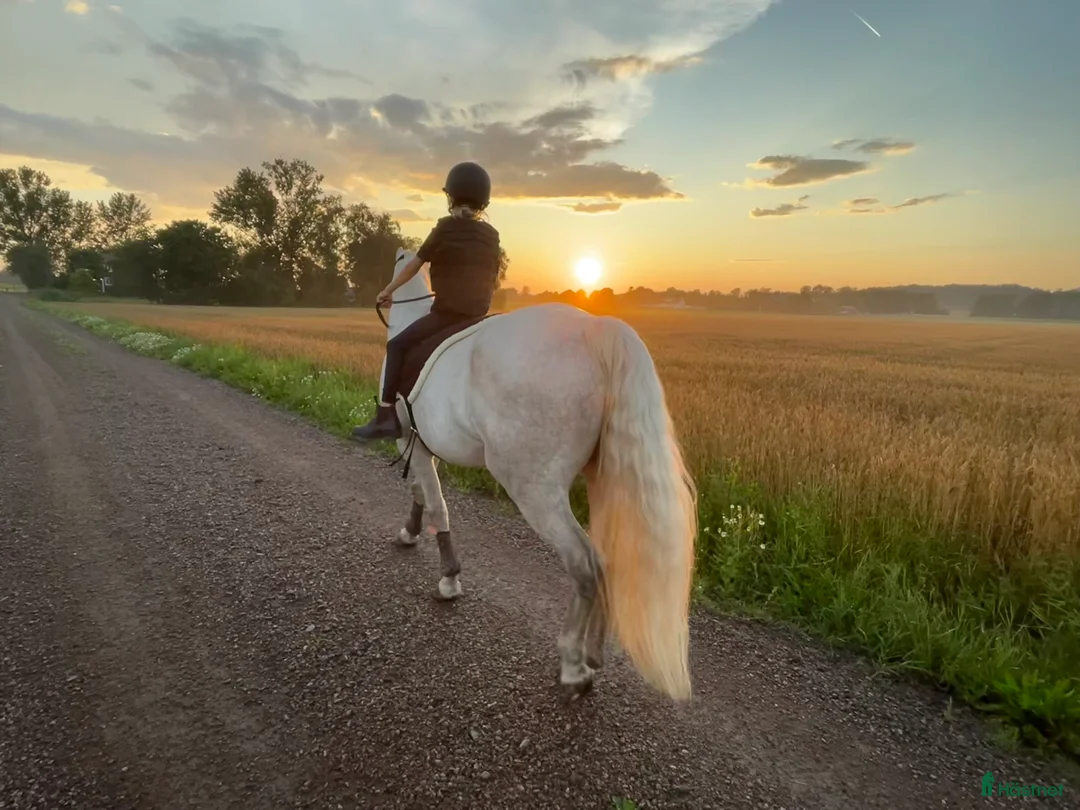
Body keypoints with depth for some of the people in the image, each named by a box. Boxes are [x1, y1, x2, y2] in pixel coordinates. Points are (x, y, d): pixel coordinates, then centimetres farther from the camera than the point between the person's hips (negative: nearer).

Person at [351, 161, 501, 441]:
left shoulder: (445, 228, -4)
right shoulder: (491, 235, 9)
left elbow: (414, 265, 2)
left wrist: (388, 290, 14)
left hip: (447, 313, -6)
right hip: (478, 317, 6)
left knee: (397, 346, 2)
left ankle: (386, 416, -7)